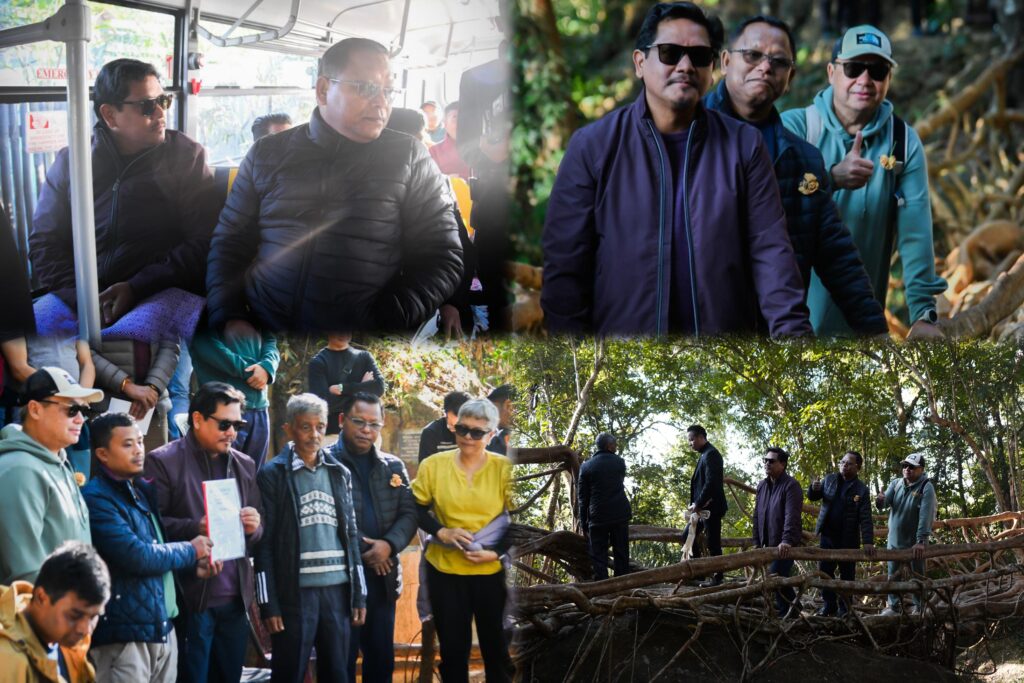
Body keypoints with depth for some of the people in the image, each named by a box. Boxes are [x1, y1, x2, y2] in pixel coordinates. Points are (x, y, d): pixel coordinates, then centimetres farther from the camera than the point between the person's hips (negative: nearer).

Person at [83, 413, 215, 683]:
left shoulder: (145, 490, 16)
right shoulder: (96, 498, -12)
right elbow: (136, 556, -20)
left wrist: (196, 562, 3)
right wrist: (189, 551, -4)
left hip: (163, 627, 8)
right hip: (124, 634, -8)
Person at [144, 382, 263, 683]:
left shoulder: (244, 465, 15)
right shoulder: (163, 462, -3)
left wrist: (254, 527, -3)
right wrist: (196, 528, -21)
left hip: (235, 600, 5)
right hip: (190, 600, -5)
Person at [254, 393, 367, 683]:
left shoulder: (340, 473, 12)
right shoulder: (272, 475, -2)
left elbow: (351, 535, 14)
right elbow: (264, 543, -4)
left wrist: (359, 594, 9)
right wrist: (269, 604, -9)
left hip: (338, 590, 4)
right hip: (295, 593, -4)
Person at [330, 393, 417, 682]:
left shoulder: (393, 466, 14)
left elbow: (409, 514, 7)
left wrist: (389, 545, -11)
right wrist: (361, 549, -13)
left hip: (383, 576, 5)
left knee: (382, 659, 12)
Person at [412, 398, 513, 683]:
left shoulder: (504, 467, -5)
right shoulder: (433, 465, -1)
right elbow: (416, 509, 4)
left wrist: (496, 551, -17)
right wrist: (442, 532, -12)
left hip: (492, 572, -1)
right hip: (445, 571, 1)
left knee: (497, 646, 9)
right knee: (452, 647, 10)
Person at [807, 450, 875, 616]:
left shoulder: (861, 490, -8)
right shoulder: (830, 479, 5)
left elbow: (865, 518, -13)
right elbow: (813, 497, 13)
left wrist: (868, 542, -24)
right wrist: (814, 488, -12)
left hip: (848, 539, -4)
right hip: (828, 536, 4)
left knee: (847, 574, 5)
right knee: (825, 571, 6)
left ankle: (845, 609, 14)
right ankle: (828, 605, 16)